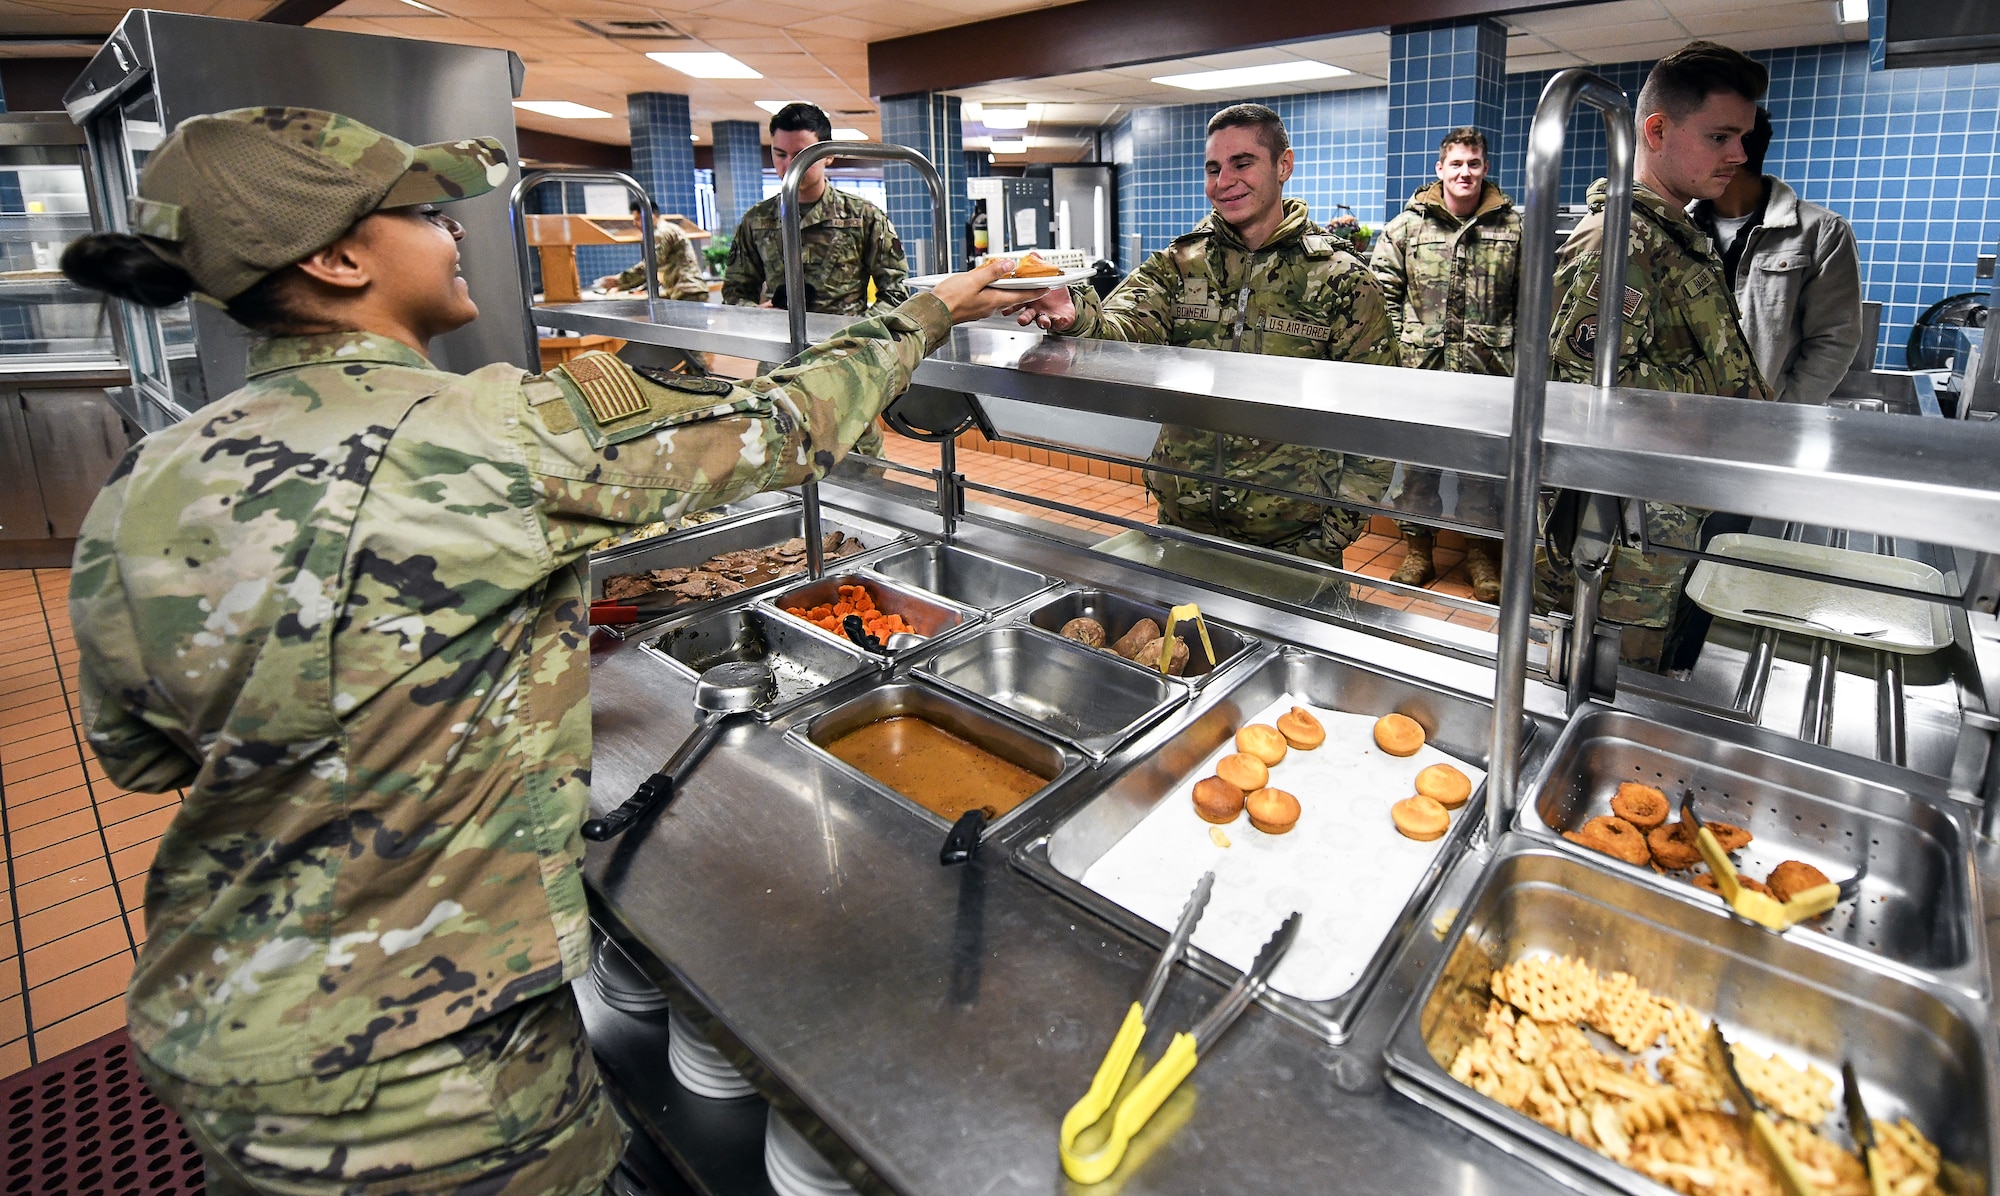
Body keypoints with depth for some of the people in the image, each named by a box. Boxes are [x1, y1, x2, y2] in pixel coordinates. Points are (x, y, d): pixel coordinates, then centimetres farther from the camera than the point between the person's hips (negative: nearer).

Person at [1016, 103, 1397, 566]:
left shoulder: (1342, 279, -4)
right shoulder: (1177, 264, 4)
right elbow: (1124, 329, -15)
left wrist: (1335, 532, -10)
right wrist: (1077, 316, -38)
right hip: (1182, 520, 3)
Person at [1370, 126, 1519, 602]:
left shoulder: (1512, 227, 6)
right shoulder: (1407, 224, 4)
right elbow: (1383, 287, 7)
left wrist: (1512, 345, 3)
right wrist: (1400, 336, 1)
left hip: (1487, 371, 0)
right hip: (1421, 367, 0)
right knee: (1417, 458, 6)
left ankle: (1482, 558, 18)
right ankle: (1416, 551, 18)